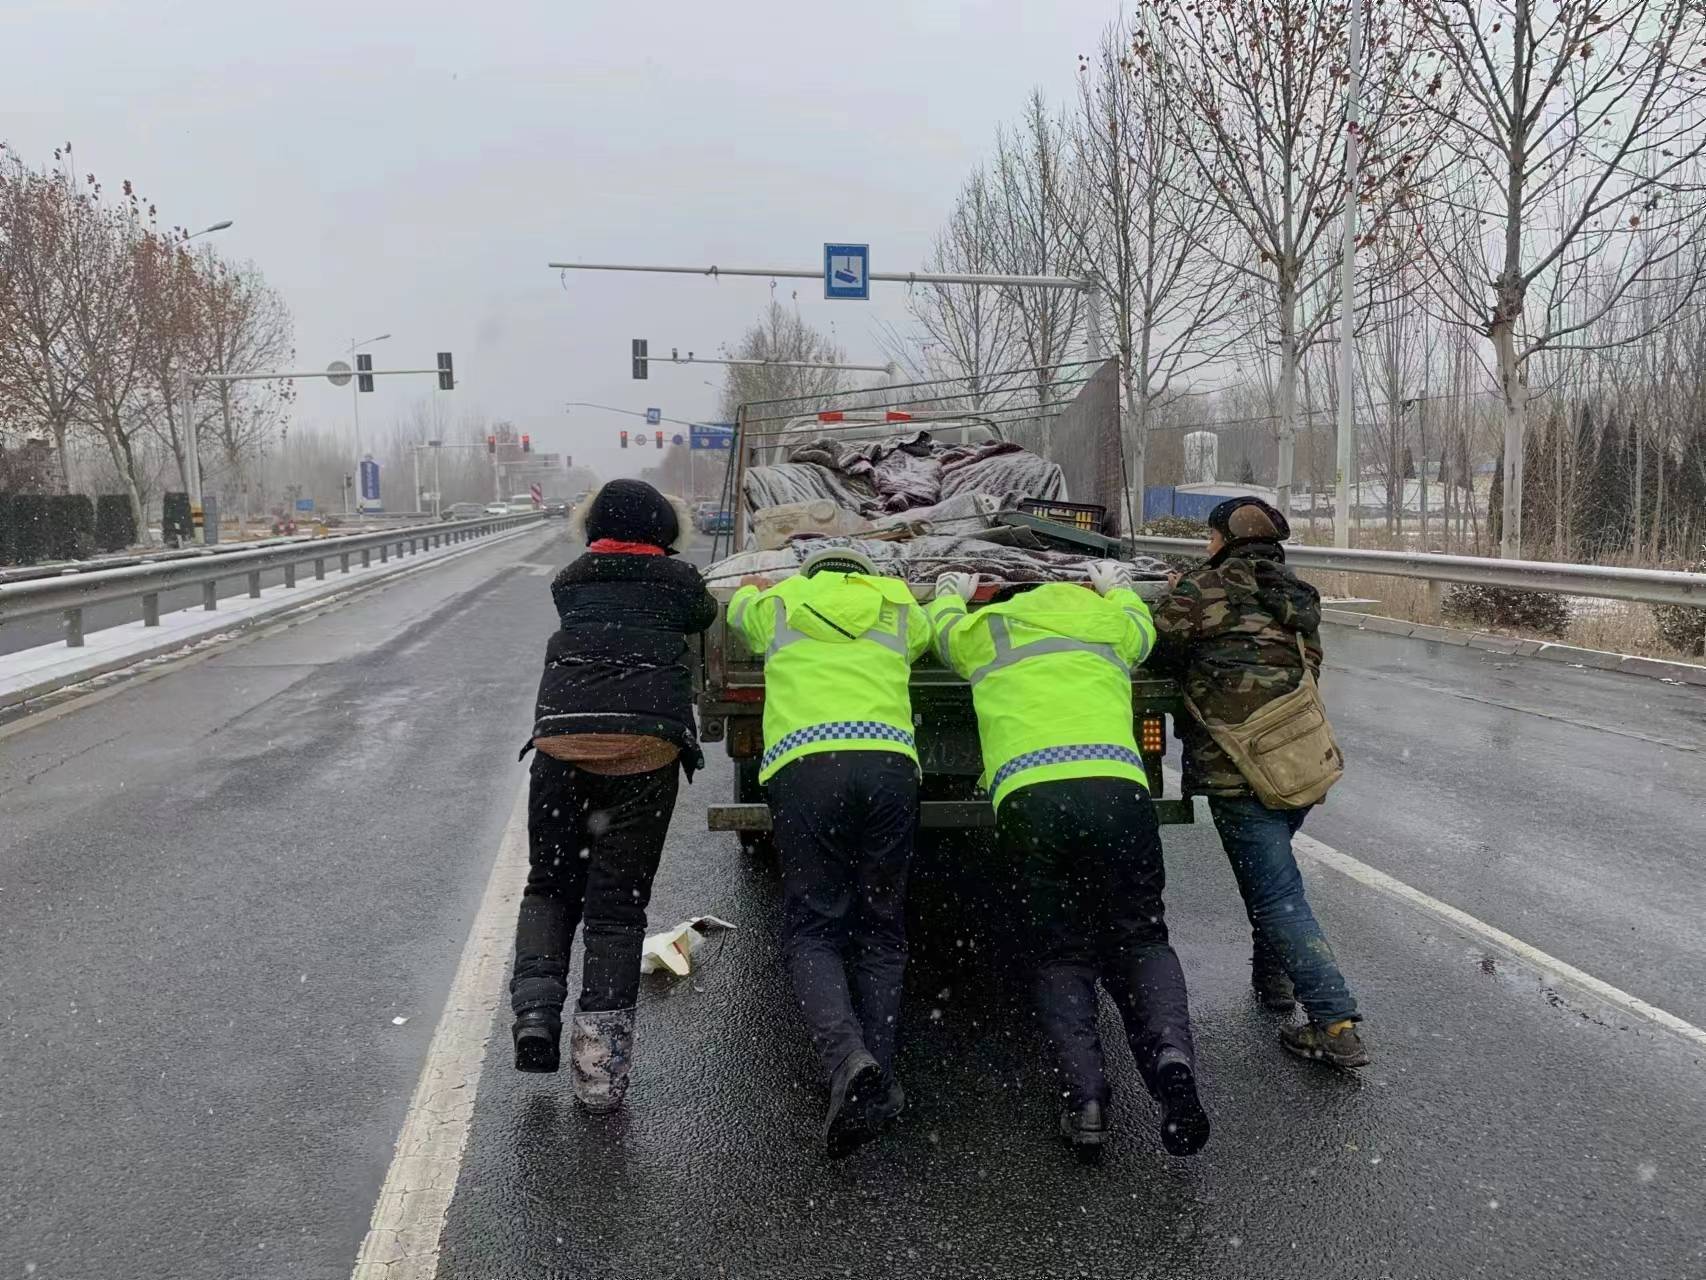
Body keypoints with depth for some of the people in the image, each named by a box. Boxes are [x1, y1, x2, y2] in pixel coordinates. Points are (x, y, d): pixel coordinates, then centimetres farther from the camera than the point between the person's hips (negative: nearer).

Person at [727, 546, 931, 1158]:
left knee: (812, 929, 1)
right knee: (880, 931, 10)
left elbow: (739, 605, 51)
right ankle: (879, 1076, -2)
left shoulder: (779, 604, 26)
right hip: (889, 763, 2)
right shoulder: (897, 608, 28)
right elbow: (930, 633, 53)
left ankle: (847, 1058, -22)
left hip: (804, 767, -1)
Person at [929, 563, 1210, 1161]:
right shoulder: (1111, 620, 26)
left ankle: (1084, 1092, -10)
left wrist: (950, 592, 68)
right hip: (1118, 790, 1)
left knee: (1060, 954, 9)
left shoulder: (982, 629, 24)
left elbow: (943, 625, 47)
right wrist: (1118, 586, 70)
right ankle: (1170, 1051, -16)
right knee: (1141, 939, 11)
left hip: (1027, 799, -1)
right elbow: (1140, 621, 51)